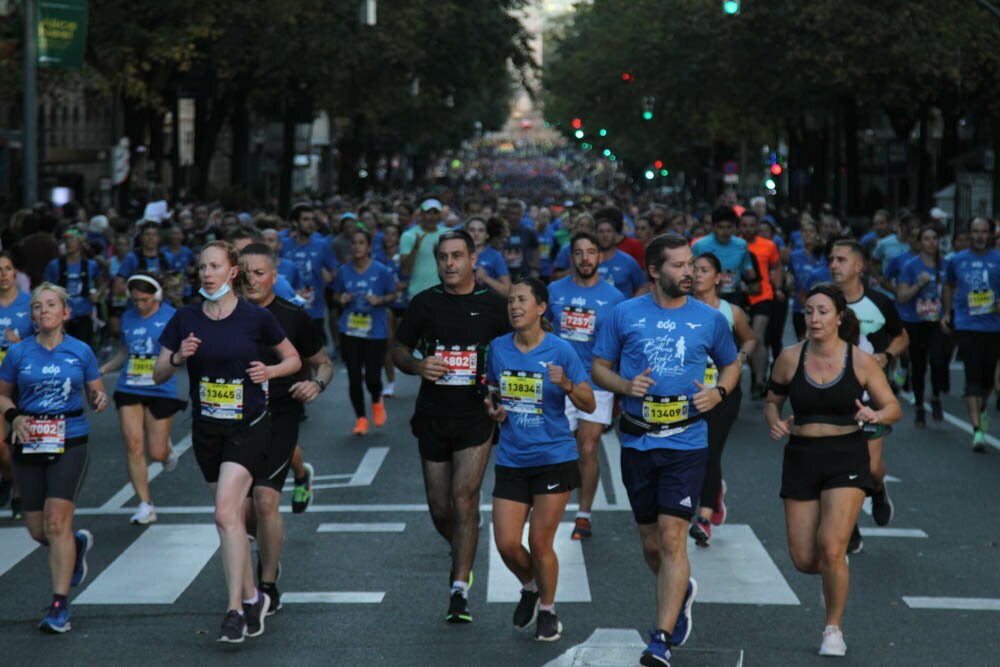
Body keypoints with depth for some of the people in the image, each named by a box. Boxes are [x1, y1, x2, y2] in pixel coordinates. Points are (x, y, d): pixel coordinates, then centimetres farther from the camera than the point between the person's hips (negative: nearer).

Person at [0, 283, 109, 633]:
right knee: (38, 531, 5)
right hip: (29, 445, 2)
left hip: (70, 443, -2)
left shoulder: (81, 351, 2)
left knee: (57, 521, -15)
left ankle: (59, 605, -11)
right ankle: (78, 543, 41)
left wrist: (100, 400, -11)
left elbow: (95, 391, 12)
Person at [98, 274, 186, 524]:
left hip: (161, 390, -3)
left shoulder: (171, 317, -4)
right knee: (133, 446, -8)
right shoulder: (128, 318, 10)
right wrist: (101, 369, 8)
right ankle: (145, 505, -1)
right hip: (129, 389, 3)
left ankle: (167, 451, 41)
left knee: (157, 452, 0)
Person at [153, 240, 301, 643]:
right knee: (233, 518, 11)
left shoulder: (256, 318, -7)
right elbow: (158, 375, 2)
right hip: (206, 431, 4)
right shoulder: (185, 319, 0)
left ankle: (235, 609, -15)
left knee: (225, 513, -18)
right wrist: (177, 358, -18)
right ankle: (252, 597, 28)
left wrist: (270, 371, -14)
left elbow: (294, 359, 6)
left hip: (248, 428, -4)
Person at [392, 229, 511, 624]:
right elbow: (399, 351, 12)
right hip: (433, 416, 3)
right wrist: (418, 366, -10)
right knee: (440, 510, 8)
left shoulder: (492, 305, 1)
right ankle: (461, 556, 39)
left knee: (464, 498, -14)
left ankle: (460, 590, -11)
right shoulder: (424, 304, 5)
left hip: (477, 416, -3)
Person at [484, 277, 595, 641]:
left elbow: (589, 404, -7)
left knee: (540, 543, 0)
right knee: (506, 544, -1)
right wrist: (493, 410, -2)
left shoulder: (559, 350, -9)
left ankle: (547, 610, 23)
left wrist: (566, 385, -25)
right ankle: (530, 588, 31)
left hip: (553, 458, -3)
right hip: (511, 461, 3)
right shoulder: (498, 348, 2)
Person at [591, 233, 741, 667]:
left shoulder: (710, 319, 3)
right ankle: (681, 591, 44)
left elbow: (731, 365, 17)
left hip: (686, 444, -2)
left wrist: (718, 392, -3)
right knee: (651, 543, 12)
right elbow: (599, 367, 9)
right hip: (637, 443, 2)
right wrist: (625, 386, -11)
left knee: (672, 538, -13)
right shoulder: (625, 314, 2)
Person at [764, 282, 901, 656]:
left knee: (831, 547, -17)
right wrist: (775, 424, -8)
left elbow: (894, 408, 2)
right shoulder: (790, 359, -1)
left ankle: (834, 629, 3)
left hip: (846, 459, -2)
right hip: (801, 457, 3)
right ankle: (834, 572, 40)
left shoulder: (861, 362, -5)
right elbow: (772, 401, 14)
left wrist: (876, 415, -21)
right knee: (803, 561, 2)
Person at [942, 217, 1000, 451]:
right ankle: (977, 429, -13)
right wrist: (946, 313, 12)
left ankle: (981, 409, 43)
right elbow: (949, 286, 20)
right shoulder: (957, 260, 5)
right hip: (967, 325, -1)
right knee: (973, 377, -10)